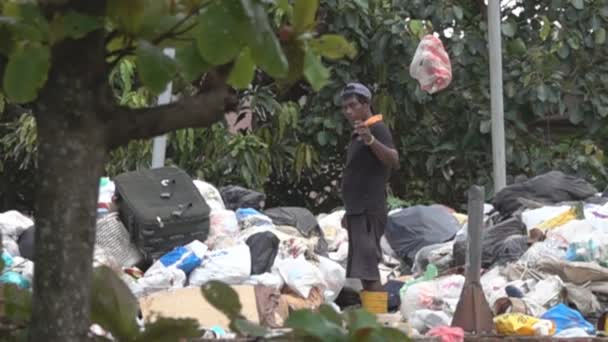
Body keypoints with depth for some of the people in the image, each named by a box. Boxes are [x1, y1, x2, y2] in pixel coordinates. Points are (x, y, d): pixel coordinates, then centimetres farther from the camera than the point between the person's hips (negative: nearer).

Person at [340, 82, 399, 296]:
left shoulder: (377, 129, -10)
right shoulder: (357, 134, 20)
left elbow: (394, 161, -26)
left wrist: (370, 140, -41)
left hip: (369, 212, -10)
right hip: (358, 212, 10)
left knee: (368, 270, -17)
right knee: (363, 271, 10)